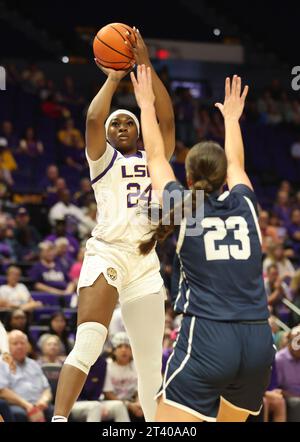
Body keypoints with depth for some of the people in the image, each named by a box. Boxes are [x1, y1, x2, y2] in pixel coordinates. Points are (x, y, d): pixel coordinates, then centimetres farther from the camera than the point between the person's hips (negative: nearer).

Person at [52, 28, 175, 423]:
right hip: (107, 253, -4)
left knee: (151, 363, 6)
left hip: (145, 263, 4)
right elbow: (93, 118, -10)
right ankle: (58, 423, -30)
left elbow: (166, 119, 4)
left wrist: (145, 65, -1)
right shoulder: (103, 160, 10)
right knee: (88, 345, -23)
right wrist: (113, 79, 3)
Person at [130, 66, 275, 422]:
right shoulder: (244, 204, 10)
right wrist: (231, 117, 49)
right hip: (259, 340, 5)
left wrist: (146, 105, 31)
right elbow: (235, 164, 32)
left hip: (206, 338, -5)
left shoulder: (184, 207, 3)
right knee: (229, 420, 24)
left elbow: (156, 158, 19)